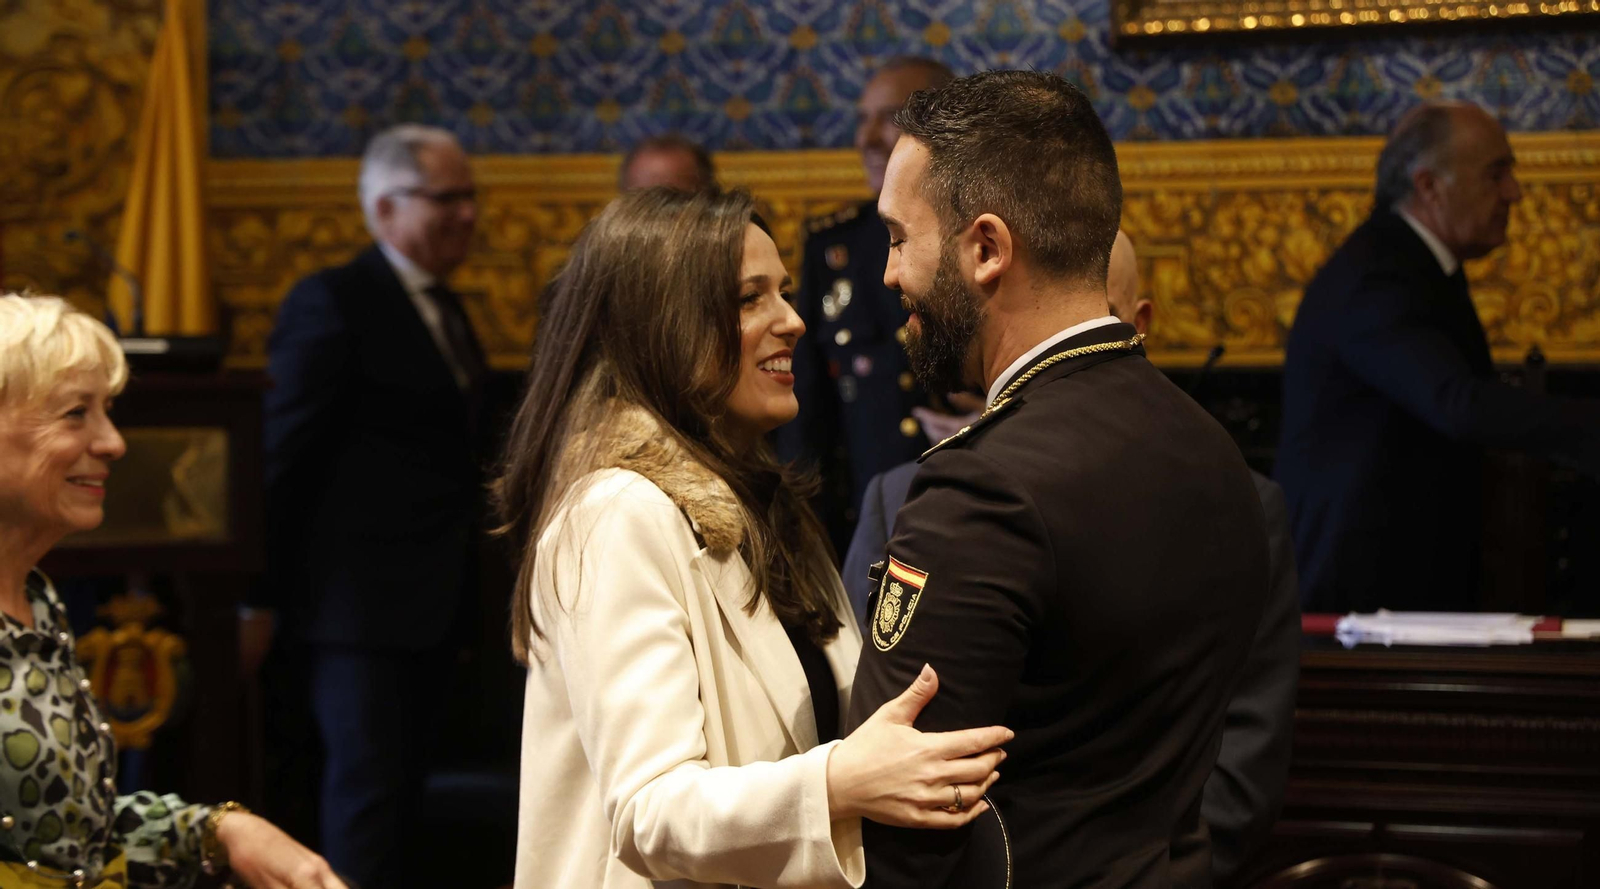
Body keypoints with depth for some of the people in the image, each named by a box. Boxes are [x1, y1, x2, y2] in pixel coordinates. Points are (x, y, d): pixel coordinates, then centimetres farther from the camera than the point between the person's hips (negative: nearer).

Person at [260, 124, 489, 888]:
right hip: (358, 597, -8)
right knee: (366, 788, -8)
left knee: (402, 784, 11)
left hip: (431, 602, 8)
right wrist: (265, 595, -13)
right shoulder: (333, 303, -11)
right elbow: (285, 455, -12)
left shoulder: (443, 308, 16)